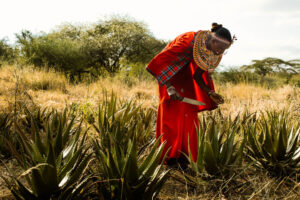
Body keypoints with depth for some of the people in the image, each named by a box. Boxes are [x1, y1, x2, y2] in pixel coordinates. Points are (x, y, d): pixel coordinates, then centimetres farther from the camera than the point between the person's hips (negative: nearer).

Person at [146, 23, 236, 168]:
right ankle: (169, 156, -1)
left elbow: (197, 76, -1)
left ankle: (183, 156, -1)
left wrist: (210, 93, -15)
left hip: (186, 76, 6)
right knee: (171, 113, -9)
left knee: (189, 112, -4)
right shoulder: (189, 40, -34)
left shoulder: (214, 52, -13)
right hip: (168, 73, -6)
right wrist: (169, 87, -37)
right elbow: (160, 61, -32)